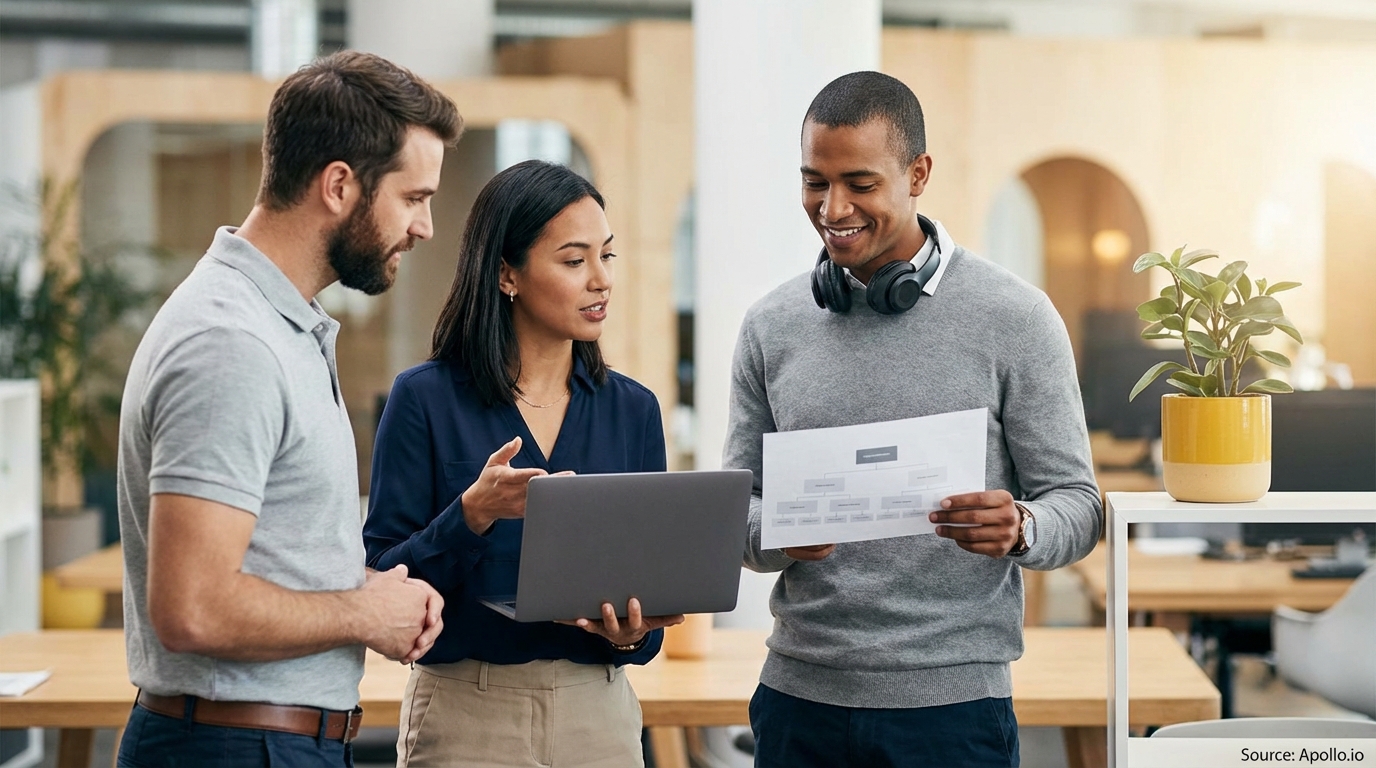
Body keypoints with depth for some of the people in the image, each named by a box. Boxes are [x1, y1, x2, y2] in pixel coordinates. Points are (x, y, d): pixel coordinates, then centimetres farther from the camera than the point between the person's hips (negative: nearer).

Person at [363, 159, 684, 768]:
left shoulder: (633, 409, 5)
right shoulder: (425, 399, -5)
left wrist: (633, 634, -13)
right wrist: (473, 513, -23)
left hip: (599, 714, 3)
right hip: (464, 713, -3)